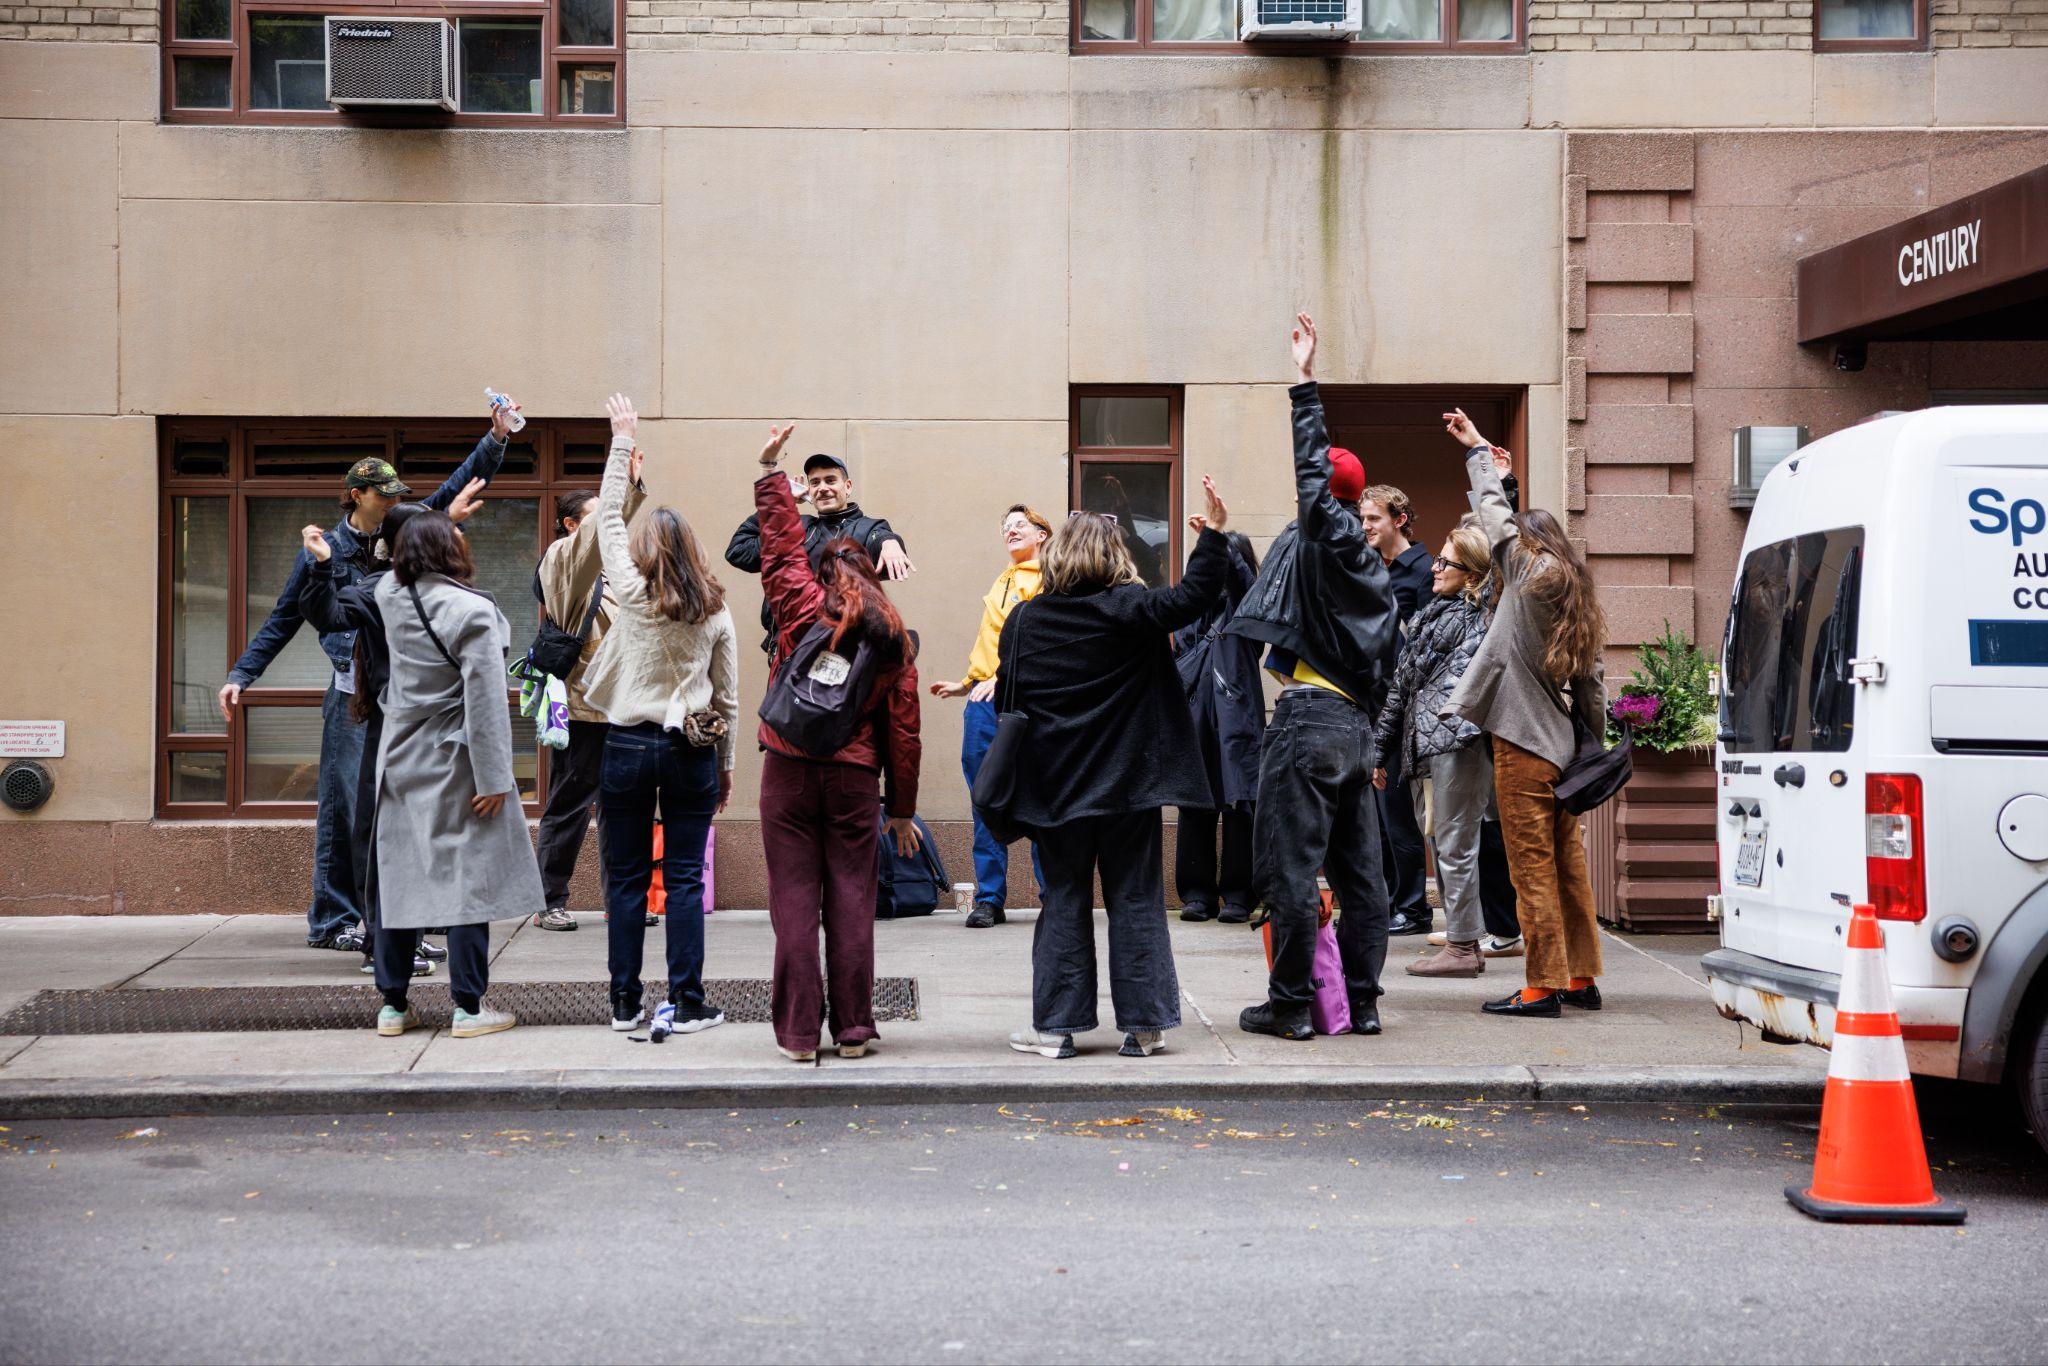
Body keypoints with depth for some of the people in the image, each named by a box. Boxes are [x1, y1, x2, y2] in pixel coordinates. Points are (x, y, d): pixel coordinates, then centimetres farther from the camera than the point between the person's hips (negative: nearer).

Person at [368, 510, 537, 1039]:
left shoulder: (391, 595, 2)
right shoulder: (473, 613, -17)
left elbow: (399, 568, 29)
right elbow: (485, 702, -19)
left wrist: (442, 519, 34)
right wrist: (494, 779, -17)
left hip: (400, 762, 7)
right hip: (455, 766, -6)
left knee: (398, 877, 10)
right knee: (468, 880, -1)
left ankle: (393, 1004, 16)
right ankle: (469, 1007, 2)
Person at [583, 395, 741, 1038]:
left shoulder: (632, 596, -4)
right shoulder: (715, 613, 1)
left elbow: (609, 519, 7)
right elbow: (728, 698, 6)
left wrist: (624, 441, 14)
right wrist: (725, 765, 17)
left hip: (628, 745, -1)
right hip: (692, 751, 1)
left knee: (626, 880, 6)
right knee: (684, 879, 3)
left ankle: (625, 1003, 10)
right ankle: (685, 1004, 2)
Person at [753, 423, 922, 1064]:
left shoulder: (803, 610, -1)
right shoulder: (896, 642, 5)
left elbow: (781, 545, 11)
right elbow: (902, 732, 6)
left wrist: (771, 470, 20)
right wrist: (901, 810, 12)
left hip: (790, 770, -1)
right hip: (855, 777, 1)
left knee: (794, 901, 1)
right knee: (851, 901, 5)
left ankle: (798, 1031, 3)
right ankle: (853, 1028, 9)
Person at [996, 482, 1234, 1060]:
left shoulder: (1024, 620, 0)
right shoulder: (1130, 610, -8)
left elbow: (1007, 701, 4)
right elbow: (1191, 597, -15)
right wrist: (1214, 533, -10)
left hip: (1056, 789, 2)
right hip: (1127, 783, -2)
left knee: (1064, 901, 9)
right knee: (1135, 901, 6)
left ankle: (1056, 1024, 8)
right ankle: (1143, 1025, 8)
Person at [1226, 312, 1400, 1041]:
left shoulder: (1327, 538, -5)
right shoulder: (1369, 565, 19)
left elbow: (1312, 469, -12)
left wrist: (1305, 384, -8)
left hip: (1309, 716, -9)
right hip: (1354, 721, 9)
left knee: (1290, 865, -5)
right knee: (1358, 868, 9)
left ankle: (1291, 1002, -4)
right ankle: (1361, 1001, 12)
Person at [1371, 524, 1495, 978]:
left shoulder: (1475, 618, -1)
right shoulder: (1424, 617, 22)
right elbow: (1399, 687, 23)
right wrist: (1381, 750, 23)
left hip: (1455, 745, -9)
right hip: (1421, 747, 9)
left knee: (1454, 847, -5)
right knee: (1440, 846, 12)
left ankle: (1462, 948, 0)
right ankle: (1462, 943, 18)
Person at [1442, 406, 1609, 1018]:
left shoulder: (1532, 573, -7)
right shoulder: (1579, 599, 12)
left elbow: (1496, 515, 2)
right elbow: (1591, 687, 14)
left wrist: (1478, 450, 15)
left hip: (1523, 741, -8)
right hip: (1559, 742, 8)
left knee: (1533, 868, -5)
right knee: (1568, 865, 13)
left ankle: (1543, 985, -2)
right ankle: (1581, 978, 19)